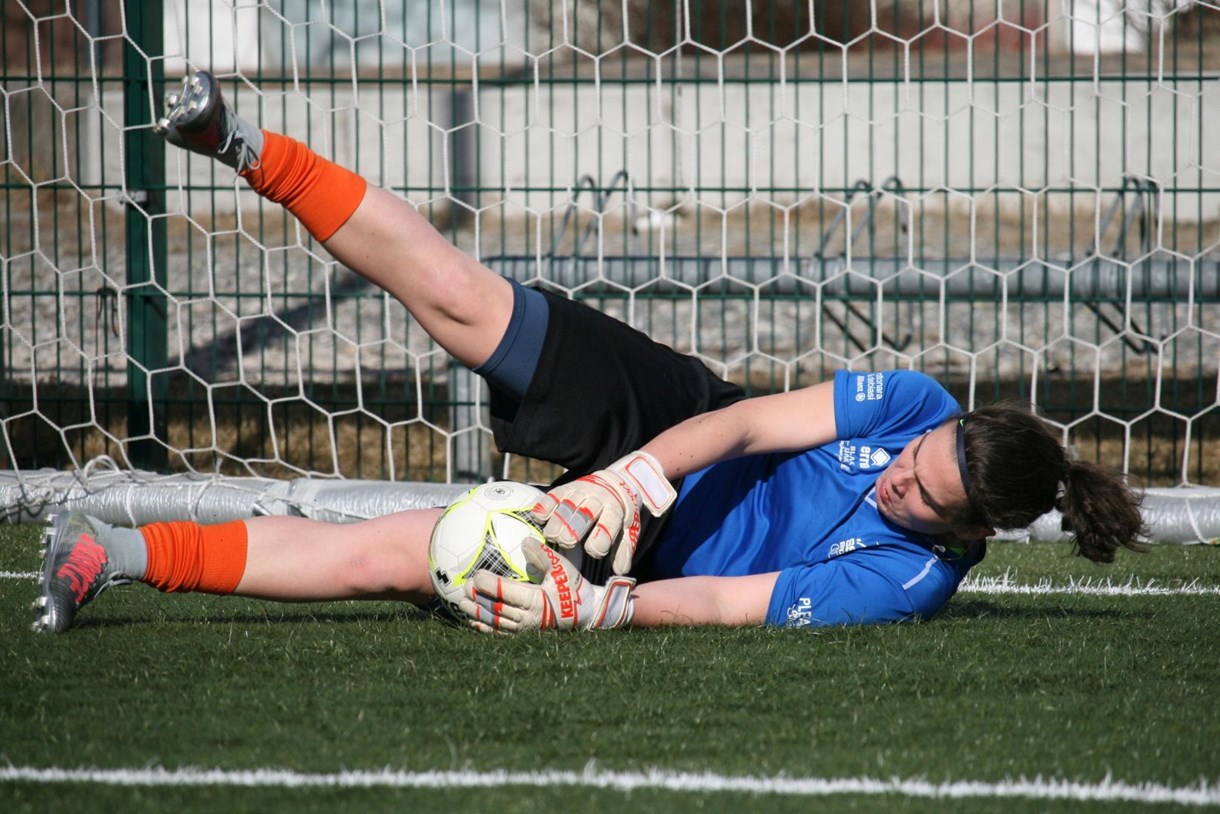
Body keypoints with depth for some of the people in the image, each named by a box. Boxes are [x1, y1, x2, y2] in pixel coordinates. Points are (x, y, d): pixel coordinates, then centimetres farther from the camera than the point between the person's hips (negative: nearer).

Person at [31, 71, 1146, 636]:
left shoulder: (909, 583, -22)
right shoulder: (914, 403, -14)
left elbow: (726, 606, -24)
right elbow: (748, 421, -15)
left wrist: (593, 608, -33)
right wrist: (629, 481, -28)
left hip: (651, 558, -3)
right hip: (663, 418, 3)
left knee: (383, 557, -16)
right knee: (461, 299, -17)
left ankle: (121, 554, -11)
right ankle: (255, 153, -4)